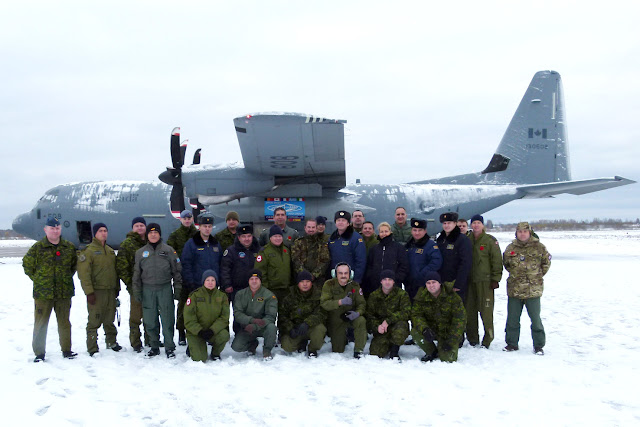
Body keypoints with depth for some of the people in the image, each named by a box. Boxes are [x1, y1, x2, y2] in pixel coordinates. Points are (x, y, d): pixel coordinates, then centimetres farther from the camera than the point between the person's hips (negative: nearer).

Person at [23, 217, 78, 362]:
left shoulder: (69, 247, 5)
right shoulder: (37, 247, -3)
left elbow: (75, 264, 20)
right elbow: (27, 264, 7)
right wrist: (37, 279, 3)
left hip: (64, 292, 2)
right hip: (43, 293, -2)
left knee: (64, 322, 10)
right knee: (40, 323, 2)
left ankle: (66, 350, 21)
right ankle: (39, 353, 12)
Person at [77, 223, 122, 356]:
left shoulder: (110, 251, 16)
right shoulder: (88, 250, -7)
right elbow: (83, 273, -13)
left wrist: (117, 288, 18)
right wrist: (89, 292, -18)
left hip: (111, 291, 6)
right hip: (96, 291, -6)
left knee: (109, 320, 15)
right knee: (94, 320, -3)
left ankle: (111, 342, 27)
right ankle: (92, 348, 3)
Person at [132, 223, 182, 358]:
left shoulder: (168, 250, 4)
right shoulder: (141, 252, 10)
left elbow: (177, 270, 6)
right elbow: (137, 273, 13)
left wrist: (177, 288, 0)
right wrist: (136, 291, 7)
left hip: (165, 288, -2)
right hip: (147, 290, 2)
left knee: (167, 320, -3)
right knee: (150, 321, 5)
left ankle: (169, 347, 8)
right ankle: (154, 347, 18)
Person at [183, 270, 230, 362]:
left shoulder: (222, 296, 2)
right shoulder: (195, 295, -4)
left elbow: (224, 317, -5)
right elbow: (189, 318, -8)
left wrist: (212, 330, -20)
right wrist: (199, 331, -20)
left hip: (214, 331, 2)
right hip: (196, 332, -2)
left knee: (224, 336, -31)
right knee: (199, 359, -19)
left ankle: (215, 354, 1)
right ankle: (192, 347, 17)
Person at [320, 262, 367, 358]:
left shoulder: (354, 285, -4)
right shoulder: (329, 285, -12)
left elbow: (362, 303, -4)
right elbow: (323, 303, -23)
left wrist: (358, 312, -27)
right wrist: (340, 302, -38)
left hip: (350, 315, 1)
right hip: (335, 321, -1)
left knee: (361, 321, -34)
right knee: (338, 351, 2)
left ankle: (358, 350, -18)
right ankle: (343, 339, 39)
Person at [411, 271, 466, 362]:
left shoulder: (452, 296, -14)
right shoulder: (421, 297, -5)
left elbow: (459, 320, -14)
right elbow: (416, 315, -9)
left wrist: (451, 341, -19)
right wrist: (424, 329, -30)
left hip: (448, 332, -3)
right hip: (431, 330, 3)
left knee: (448, 359, -20)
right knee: (415, 332, -27)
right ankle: (432, 352, 1)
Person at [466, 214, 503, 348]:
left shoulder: (490, 240, -1)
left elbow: (497, 261, -2)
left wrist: (495, 279, -7)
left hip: (485, 281, -4)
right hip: (469, 281, 4)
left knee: (486, 311, -5)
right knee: (470, 311, 6)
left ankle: (487, 339, 6)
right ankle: (472, 338, 17)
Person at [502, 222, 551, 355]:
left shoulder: (538, 247, -3)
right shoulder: (511, 248, 4)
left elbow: (546, 262, 10)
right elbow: (505, 263, 20)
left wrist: (537, 275, 9)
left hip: (533, 290, -3)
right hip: (514, 289, 3)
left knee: (536, 319, 3)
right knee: (512, 319, 10)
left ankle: (538, 345, 15)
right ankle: (512, 343, 22)